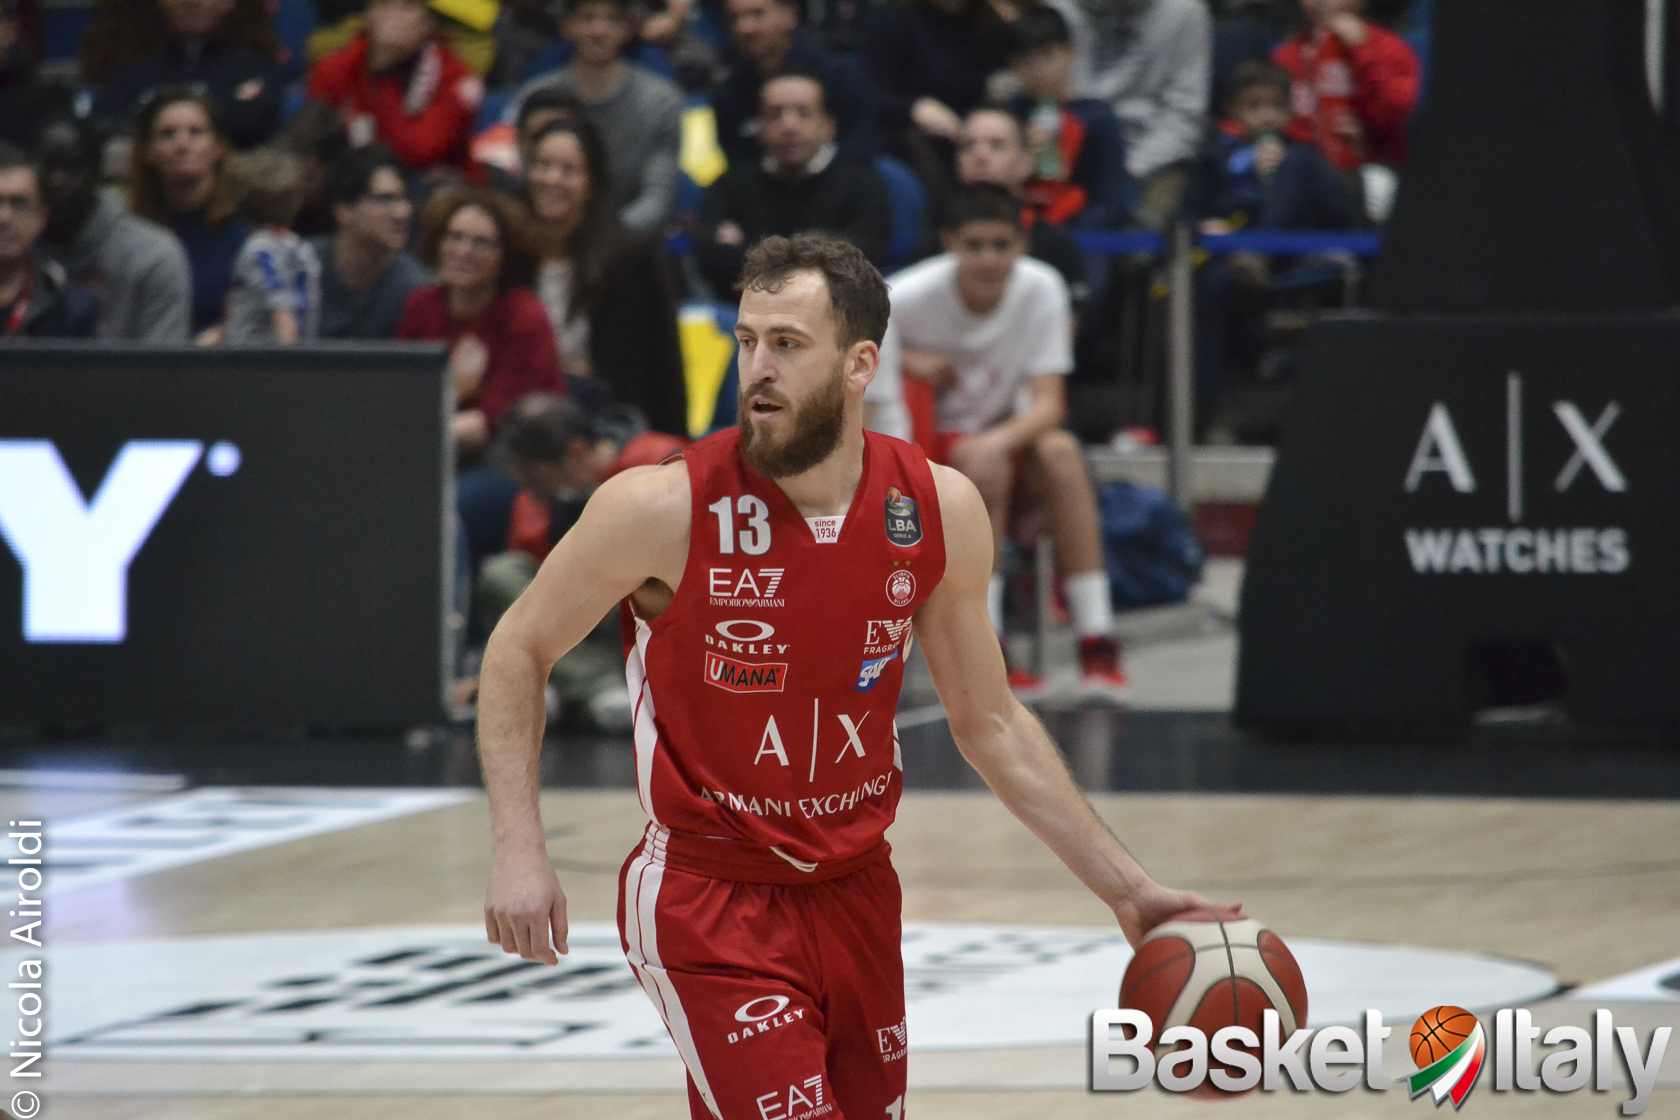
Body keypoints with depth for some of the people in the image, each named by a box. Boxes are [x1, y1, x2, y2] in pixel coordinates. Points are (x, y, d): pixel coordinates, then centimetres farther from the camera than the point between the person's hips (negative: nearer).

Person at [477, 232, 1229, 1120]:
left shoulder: (939, 512, -6)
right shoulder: (665, 508, -17)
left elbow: (988, 725, 7)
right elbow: (518, 652, -3)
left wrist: (1125, 888, 4)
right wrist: (520, 849, -13)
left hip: (856, 894, 5)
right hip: (708, 904, -5)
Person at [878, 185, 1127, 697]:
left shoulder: (1042, 288, -10)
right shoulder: (908, 298, -17)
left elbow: (1048, 403, -16)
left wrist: (1002, 439, -36)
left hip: (1007, 447, 3)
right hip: (926, 453, -3)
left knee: (1060, 450, -30)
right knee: (979, 458, -36)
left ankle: (1096, 641, -33)